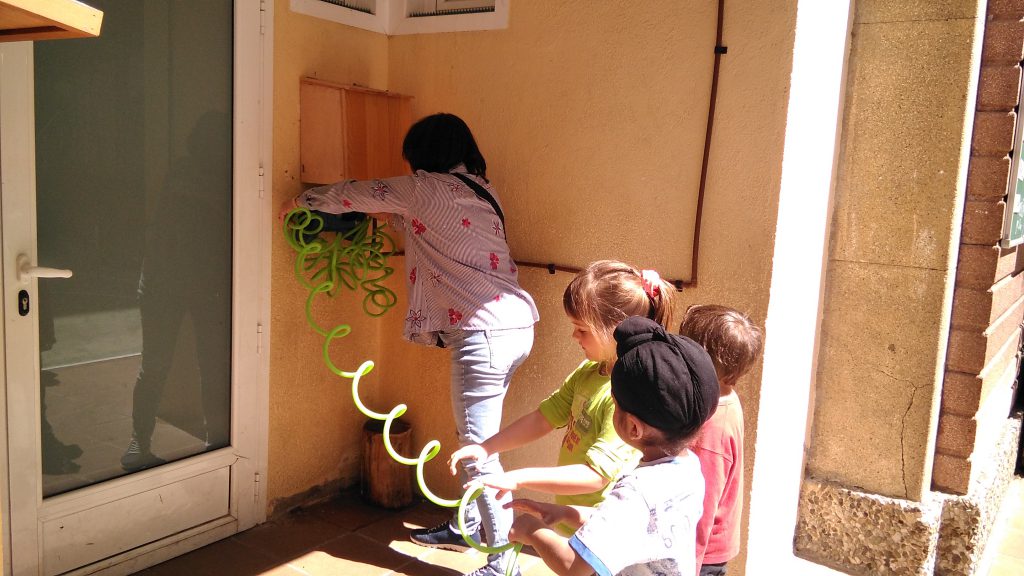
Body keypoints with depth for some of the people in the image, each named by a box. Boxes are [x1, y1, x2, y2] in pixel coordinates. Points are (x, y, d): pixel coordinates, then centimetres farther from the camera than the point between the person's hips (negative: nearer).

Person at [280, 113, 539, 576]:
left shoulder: (429, 187, -5)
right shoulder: (478, 190, 18)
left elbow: (356, 193, 7)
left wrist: (300, 200, 21)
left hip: (486, 332, -9)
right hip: (513, 326, 9)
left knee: (479, 451, -4)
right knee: (473, 437, 21)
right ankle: (469, 526, 35)